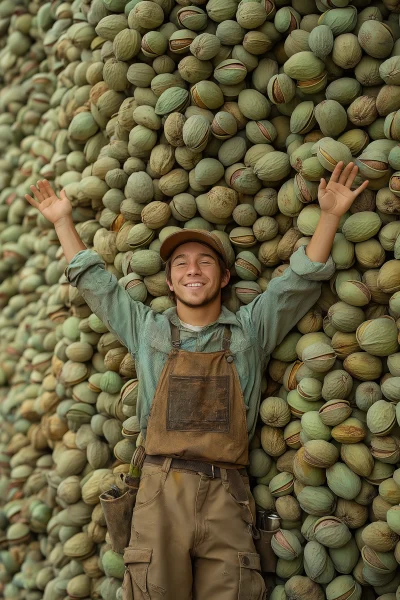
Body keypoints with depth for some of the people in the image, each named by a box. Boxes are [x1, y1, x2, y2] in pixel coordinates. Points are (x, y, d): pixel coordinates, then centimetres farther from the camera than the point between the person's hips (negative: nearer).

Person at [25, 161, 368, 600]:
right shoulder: (148, 330, 14)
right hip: (161, 490, 1)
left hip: (227, 497, 0)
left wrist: (329, 214, 1)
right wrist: (63, 221, 22)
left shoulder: (250, 329, 12)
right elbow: (93, 281, 20)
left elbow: (302, 279, 9)